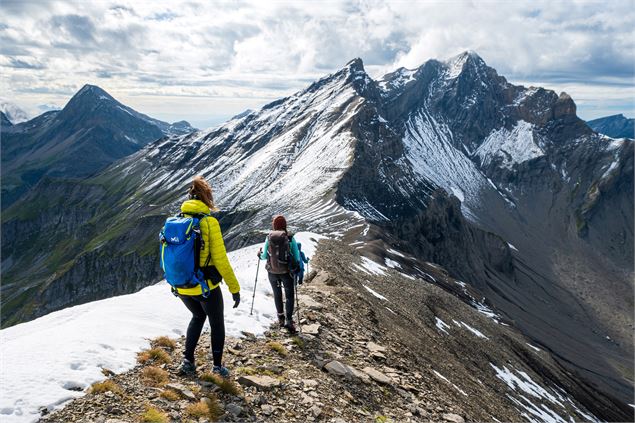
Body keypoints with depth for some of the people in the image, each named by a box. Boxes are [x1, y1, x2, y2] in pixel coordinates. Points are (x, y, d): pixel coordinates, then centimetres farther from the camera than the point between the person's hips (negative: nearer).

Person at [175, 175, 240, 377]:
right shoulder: (209, 222, -16)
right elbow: (220, 260, -17)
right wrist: (234, 287, -9)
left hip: (182, 288, 5)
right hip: (206, 287, -5)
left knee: (198, 317, 30)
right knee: (217, 323, 20)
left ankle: (188, 360, 26)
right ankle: (217, 366, 24)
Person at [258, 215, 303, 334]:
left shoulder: (269, 237, -6)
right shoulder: (290, 238, -10)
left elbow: (264, 256, 2)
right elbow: (297, 256, -8)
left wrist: (260, 254, 24)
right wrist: (300, 266, 10)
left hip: (272, 271, 2)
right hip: (286, 271, -2)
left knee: (277, 294, 21)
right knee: (289, 295, 8)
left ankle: (280, 318, 29)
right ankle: (289, 320, -4)